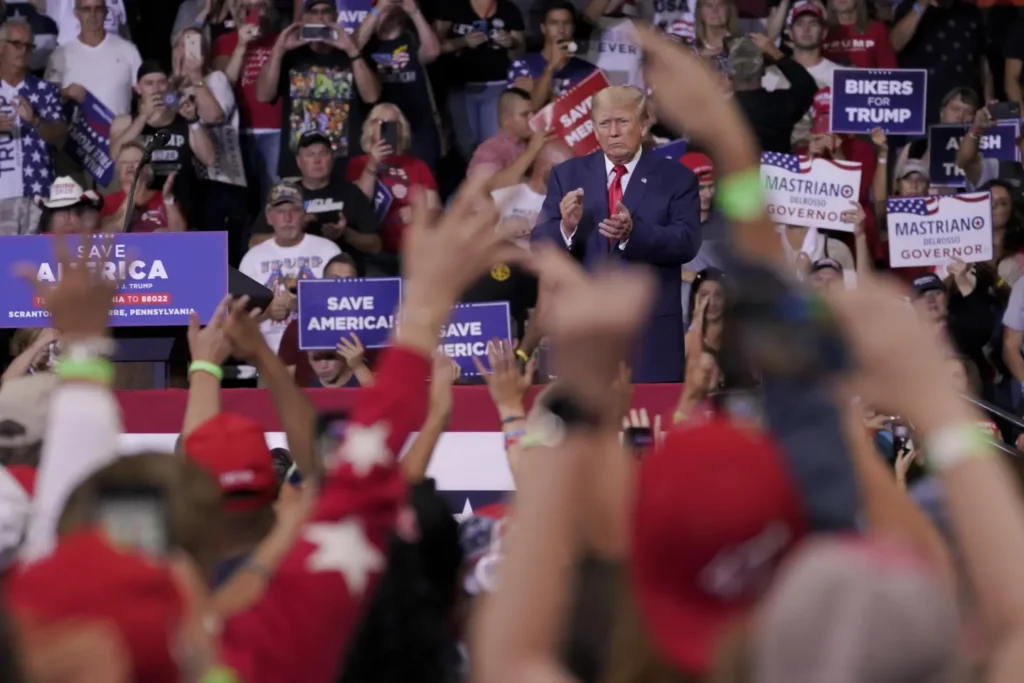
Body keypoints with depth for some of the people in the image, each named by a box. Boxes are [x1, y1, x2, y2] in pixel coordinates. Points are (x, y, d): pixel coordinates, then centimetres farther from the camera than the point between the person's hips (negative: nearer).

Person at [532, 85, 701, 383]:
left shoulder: (676, 179, 3)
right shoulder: (567, 176, 9)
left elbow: (687, 243, -10)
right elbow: (540, 245, 2)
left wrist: (633, 232, -28)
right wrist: (566, 227, -21)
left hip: (650, 332, -1)